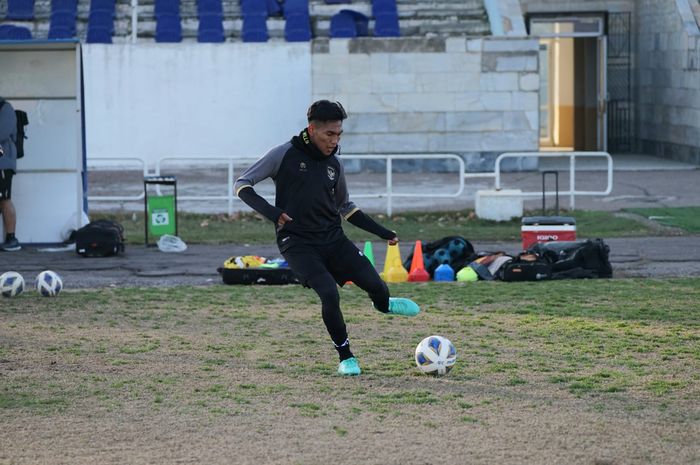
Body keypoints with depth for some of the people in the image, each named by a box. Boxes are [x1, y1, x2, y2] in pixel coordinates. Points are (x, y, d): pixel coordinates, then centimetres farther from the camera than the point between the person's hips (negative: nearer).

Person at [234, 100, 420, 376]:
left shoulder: (334, 164, 8)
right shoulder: (285, 155, -7)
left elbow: (345, 207, 23)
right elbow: (242, 185, -5)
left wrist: (385, 234, 19)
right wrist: (271, 212, -20)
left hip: (333, 239, 5)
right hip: (297, 244, -4)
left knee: (375, 284, -11)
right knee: (329, 294, -24)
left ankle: (383, 304, 29)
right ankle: (346, 358, -3)